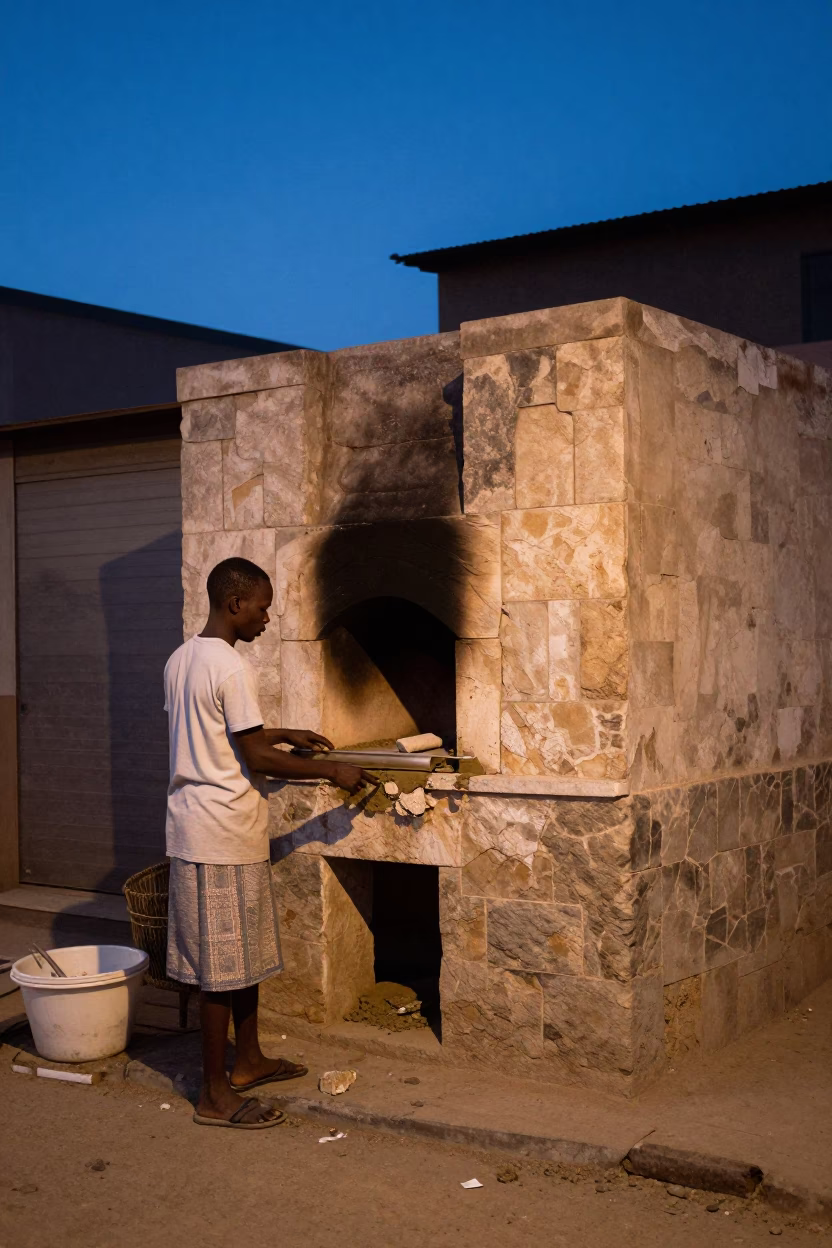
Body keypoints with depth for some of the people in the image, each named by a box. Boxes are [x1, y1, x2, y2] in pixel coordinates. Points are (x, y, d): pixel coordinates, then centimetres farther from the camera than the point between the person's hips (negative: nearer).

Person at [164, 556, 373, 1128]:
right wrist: (332, 771, -8)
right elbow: (257, 759, -18)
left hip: (195, 825, 10)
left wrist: (286, 734, 22)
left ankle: (248, 1059, 33)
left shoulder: (181, 659, 11)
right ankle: (216, 1095, 9)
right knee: (223, 964, -1)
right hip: (225, 834, -10)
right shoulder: (232, 667, -19)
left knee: (245, 952, 20)